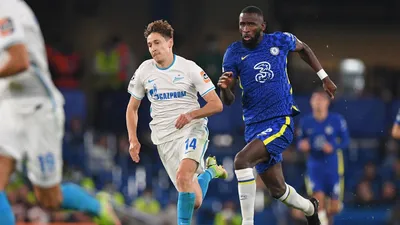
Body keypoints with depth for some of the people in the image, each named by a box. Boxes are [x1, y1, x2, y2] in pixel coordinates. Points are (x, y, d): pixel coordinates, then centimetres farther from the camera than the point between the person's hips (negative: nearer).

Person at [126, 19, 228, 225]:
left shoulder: (189, 68, -5)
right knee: (195, 201, -2)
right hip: (164, 137, 3)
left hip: (192, 129, -3)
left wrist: (192, 114, -21)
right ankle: (209, 171, 33)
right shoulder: (144, 71, 3)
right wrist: (133, 140, 3)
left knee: (183, 175, -34)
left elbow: (216, 104, -5)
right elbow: (132, 108, 15)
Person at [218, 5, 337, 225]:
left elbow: (303, 49, 22)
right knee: (277, 189, 11)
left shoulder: (280, 41, -3)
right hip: (254, 126, 4)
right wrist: (225, 88, -22)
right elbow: (228, 101, 0)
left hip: (281, 122, -4)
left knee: (241, 160, -28)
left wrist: (324, 77, 22)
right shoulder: (233, 53, 0)